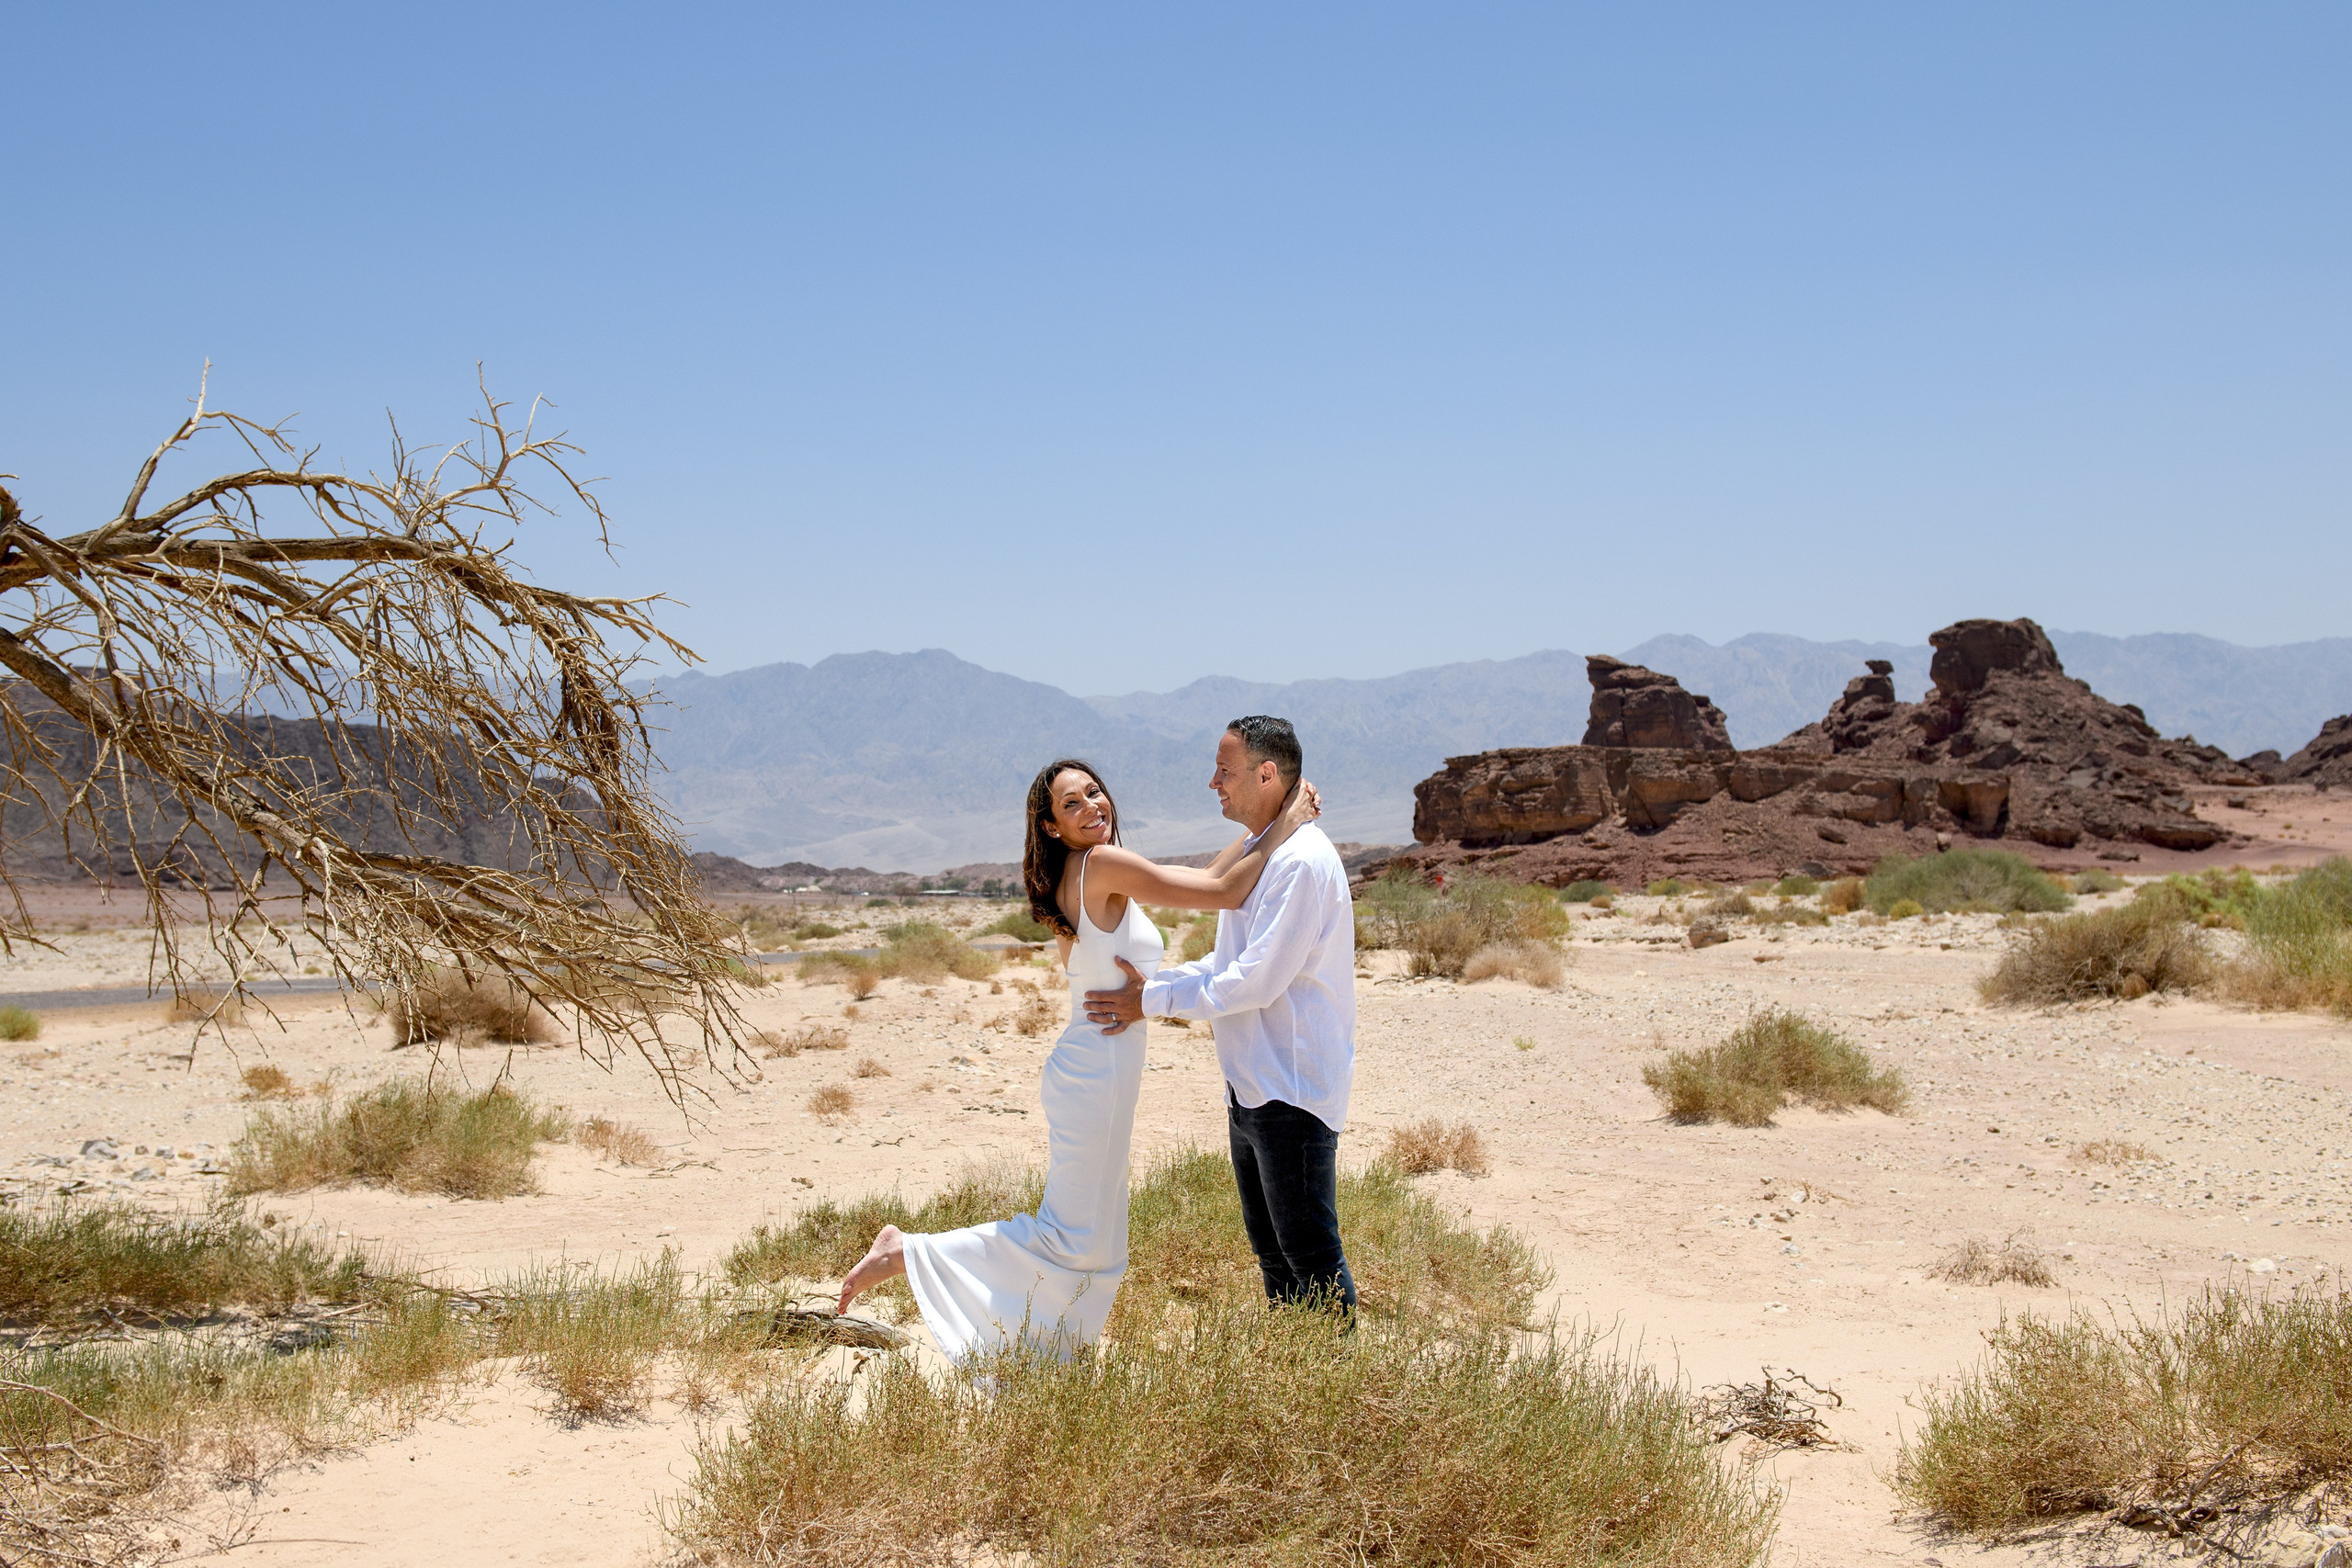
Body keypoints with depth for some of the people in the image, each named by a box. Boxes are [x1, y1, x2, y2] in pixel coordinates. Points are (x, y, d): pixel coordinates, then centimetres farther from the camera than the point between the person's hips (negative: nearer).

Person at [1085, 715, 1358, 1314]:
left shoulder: (1301, 863, -18)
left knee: (1311, 1254, -5)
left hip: (1293, 1091, -10)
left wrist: (1153, 1002, -15)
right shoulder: (1254, 855, 15)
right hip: (1251, 1086, 10)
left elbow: (1257, 980, -22)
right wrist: (1149, 982, 9)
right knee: (1271, 1250, 16)